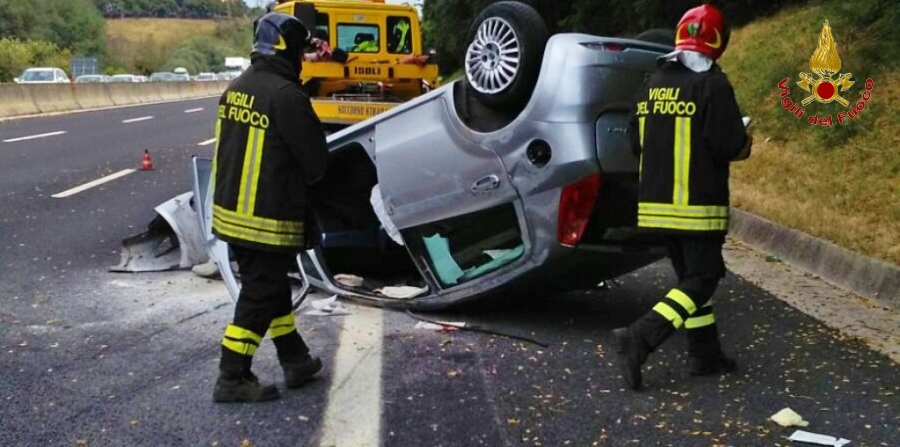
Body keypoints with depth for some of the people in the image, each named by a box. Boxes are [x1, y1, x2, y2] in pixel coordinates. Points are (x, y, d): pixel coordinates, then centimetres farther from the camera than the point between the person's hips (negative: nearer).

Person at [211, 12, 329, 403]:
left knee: (273, 286, 19)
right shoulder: (286, 96, -20)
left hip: (230, 212, 9)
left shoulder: (236, 88, 7)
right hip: (268, 220, -9)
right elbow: (316, 162, -14)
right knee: (259, 296, 4)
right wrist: (299, 182, 8)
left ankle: (295, 360, 33)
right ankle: (232, 380, 12)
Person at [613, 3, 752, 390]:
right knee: (701, 281, 2)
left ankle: (706, 355, 24)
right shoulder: (712, 85, -12)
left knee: (690, 277, 17)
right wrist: (745, 144, 5)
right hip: (697, 207, -7)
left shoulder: (652, 85, 8)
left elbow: (638, 144, 13)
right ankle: (639, 338, -12)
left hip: (656, 203, 7)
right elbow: (732, 147, -16)